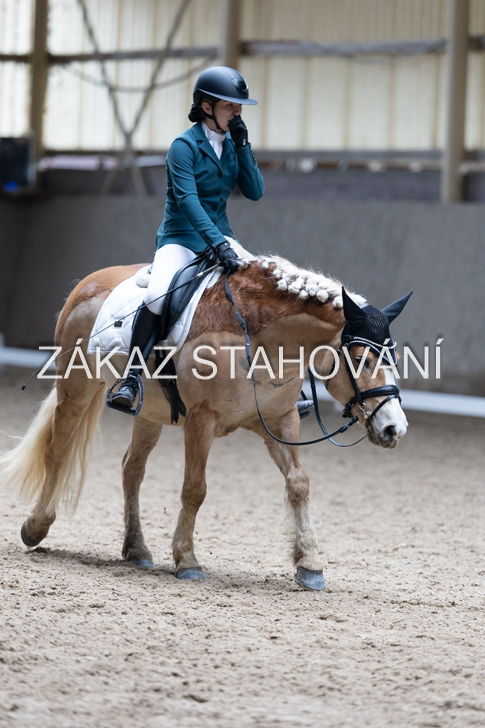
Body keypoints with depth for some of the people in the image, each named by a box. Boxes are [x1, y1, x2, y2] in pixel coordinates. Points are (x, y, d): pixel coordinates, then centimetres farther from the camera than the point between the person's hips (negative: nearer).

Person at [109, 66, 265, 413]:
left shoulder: (233, 144, 8)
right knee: (157, 296, -33)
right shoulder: (185, 146, -11)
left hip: (220, 237, 6)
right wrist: (218, 244, -33)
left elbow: (255, 192, 1)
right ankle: (132, 378, -22)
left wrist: (243, 145, -10)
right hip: (181, 238, -6)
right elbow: (188, 200, -22)